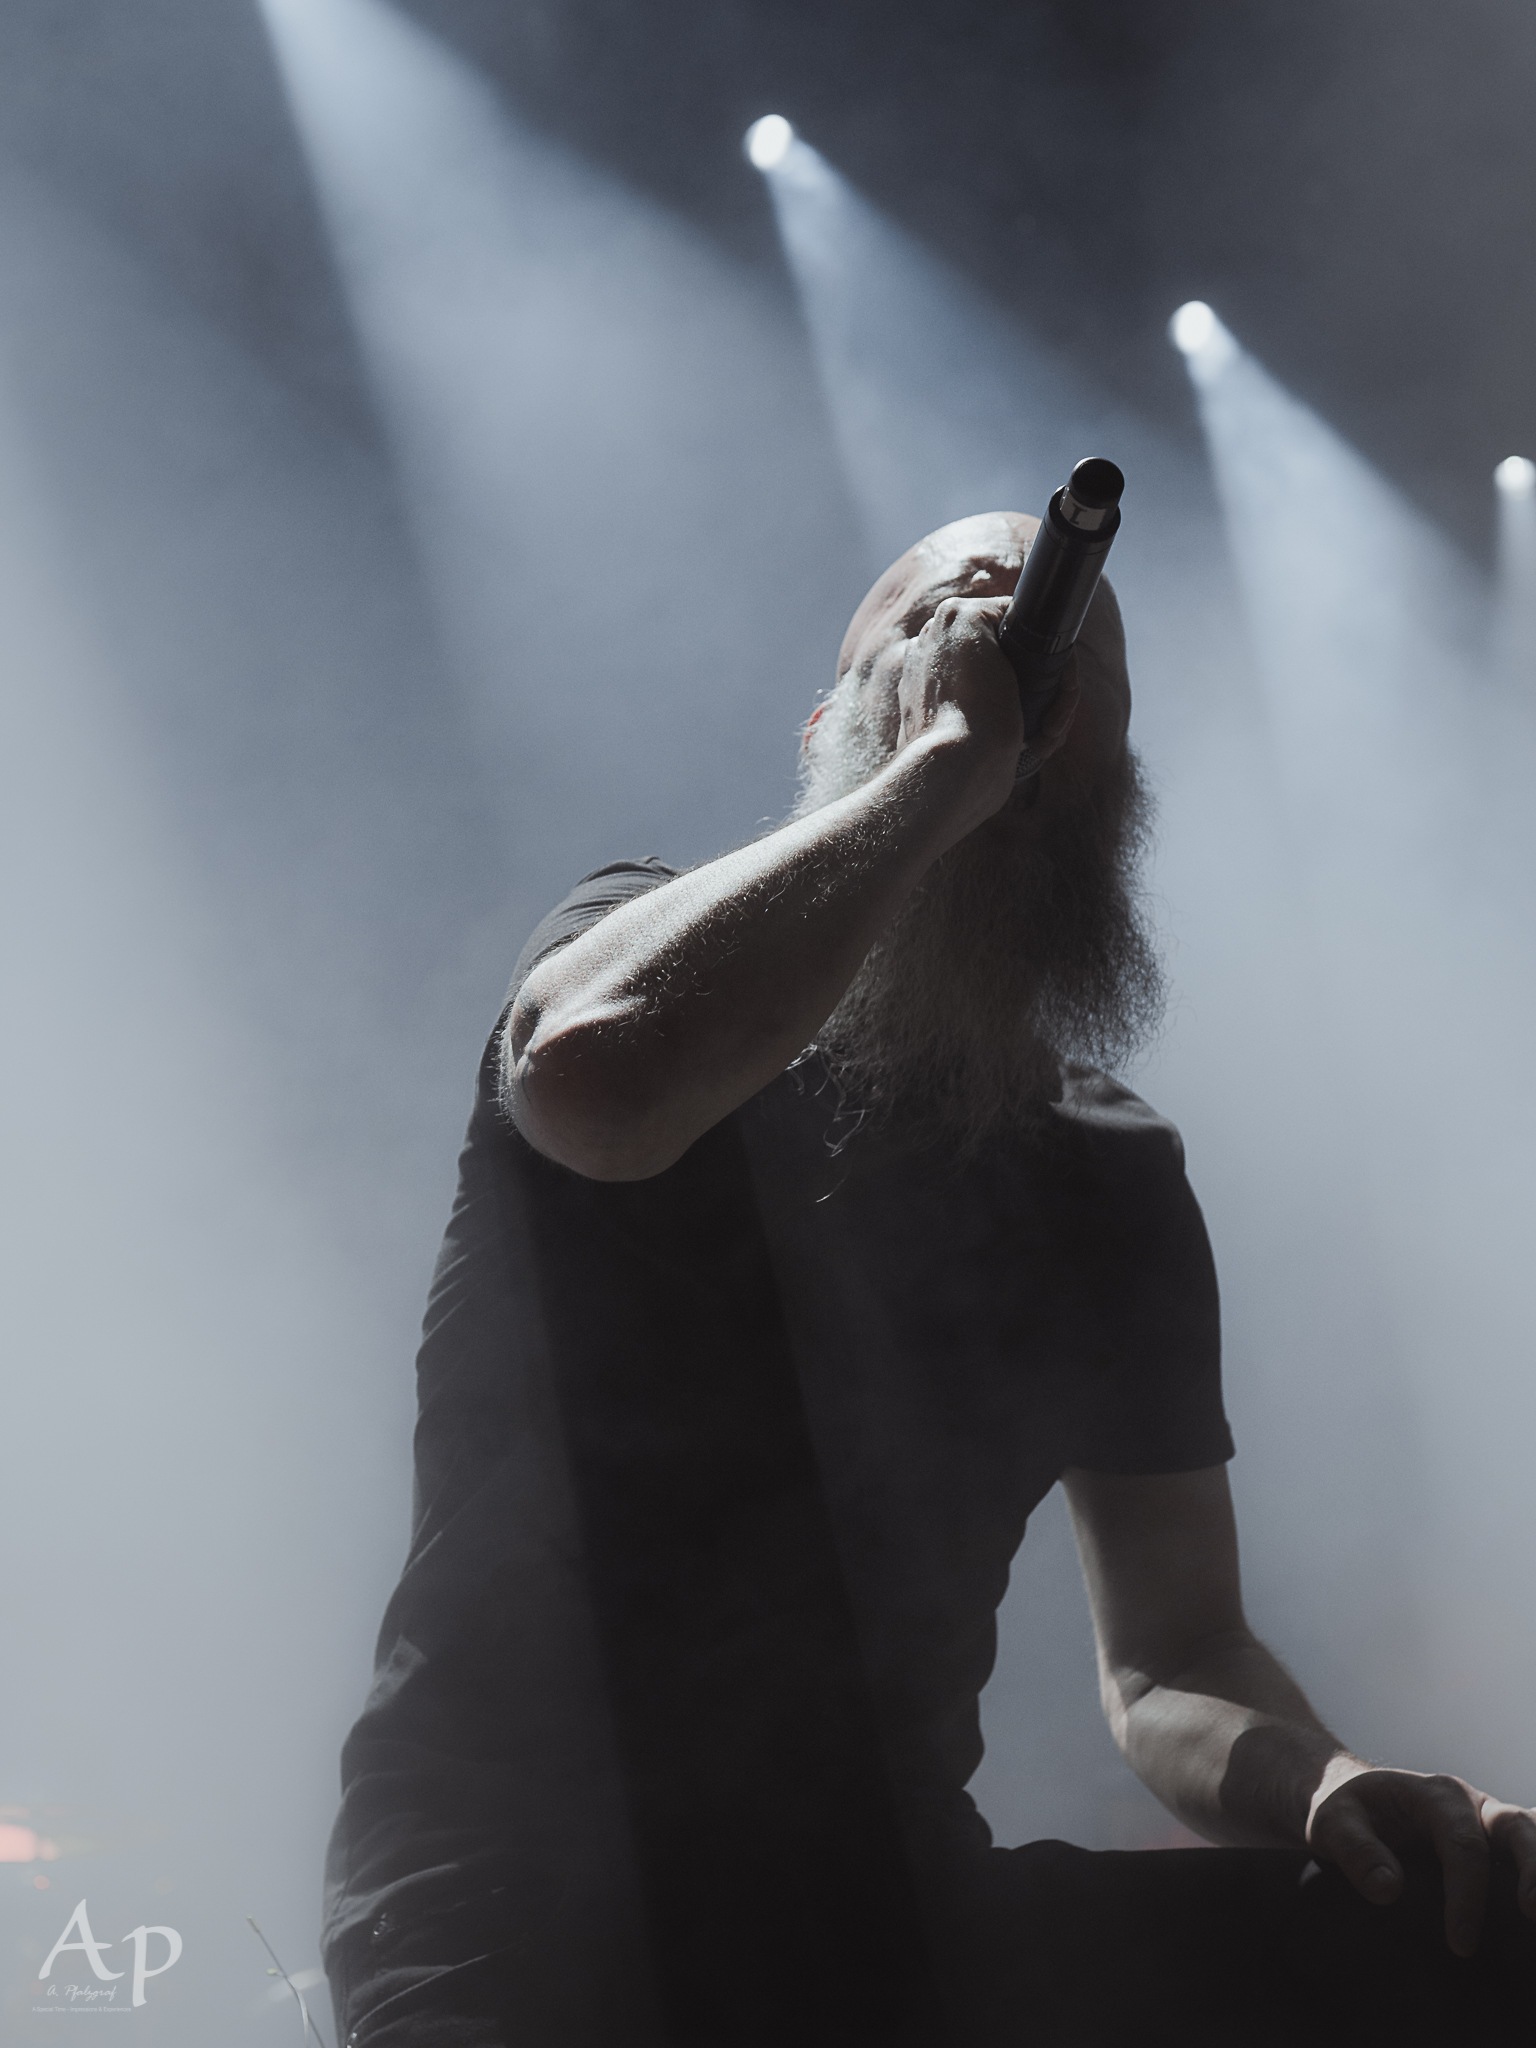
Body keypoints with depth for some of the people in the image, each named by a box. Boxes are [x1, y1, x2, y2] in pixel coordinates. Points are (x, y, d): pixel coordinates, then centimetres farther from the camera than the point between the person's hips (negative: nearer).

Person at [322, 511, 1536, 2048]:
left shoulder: (1111, 1175, 10)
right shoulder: (647, 940, -2)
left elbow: (1170, 1658, 11)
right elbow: (598, 1072, -30)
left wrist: (1313, 1778, -13)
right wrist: (949, 753, -17)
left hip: (898, 1897, 4)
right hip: (522, 1892, -4)